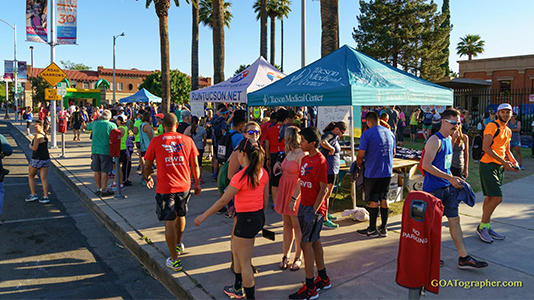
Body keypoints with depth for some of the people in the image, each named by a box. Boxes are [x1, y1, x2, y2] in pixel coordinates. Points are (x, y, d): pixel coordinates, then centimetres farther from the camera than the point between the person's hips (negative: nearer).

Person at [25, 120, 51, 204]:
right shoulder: (45, 135, 10)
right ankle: (45, 197, 0)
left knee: (31, 176, 14)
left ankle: (33, 195, 16)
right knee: (44, 178, 4)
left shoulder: (38, 135, -16)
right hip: (46, 159, 7)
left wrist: (30, 146, -1)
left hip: (37, 159, -7)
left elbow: (35, 148, -19)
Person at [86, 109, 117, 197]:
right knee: (105, 171, 1)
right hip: (105, 150, -4)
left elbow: (87, 126, 26)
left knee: (97, 170, 11)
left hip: (95, 149, 4)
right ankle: (104, 190, 5)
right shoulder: (112, 125, -7)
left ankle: (98, 189, 20)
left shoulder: (95, 124, 5)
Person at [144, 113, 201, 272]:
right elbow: (195, 165, 3)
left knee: (169, 222, 4)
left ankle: (174, 260, 8)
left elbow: (147, 165, 1)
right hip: (184, 186, 3)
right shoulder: (187, 140, 0)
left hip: (165, 188, -3)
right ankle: (178, 244, 47)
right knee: (181, 215, 25)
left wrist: (147, 178, 21)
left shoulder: (156, 141, -6)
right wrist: (197, 183, 15)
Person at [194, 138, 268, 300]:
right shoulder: (263, 173, 0)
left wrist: (204, 216, -5)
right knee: (236, 251, 26)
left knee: (244, 263, 7)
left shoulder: (240, 177, -22)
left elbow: (223, 201, -16)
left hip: (246, 220, -9)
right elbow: (265, 198, 9)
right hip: (258, 217, 9)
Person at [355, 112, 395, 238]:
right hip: (388, 172, 6)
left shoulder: (367, 134, -12)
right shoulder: (389, 133, 9)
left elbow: (361, 154, -14)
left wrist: (358, 164, 6)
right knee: (383, 199, 14)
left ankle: (372, 230, 12)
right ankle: (384, 229, 19)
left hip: (373, 172, -6)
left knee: (373, 201, 3)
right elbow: (393, 152, 18)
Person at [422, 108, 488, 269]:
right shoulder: (435, 140, -16)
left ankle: (464, 258, 16)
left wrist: (453, 179, 12)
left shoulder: (449, 139, 13)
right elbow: (426, 165, -24)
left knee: (455, 220, 9)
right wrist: (450, 178, -21)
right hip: (433, 188, -9)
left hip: (448, 188, 9)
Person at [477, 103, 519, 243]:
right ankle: (482, 227, 2)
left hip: (500, 167, 9)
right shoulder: (492, 126, -10)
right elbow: (486, 148, -18)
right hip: (488, 165, -8)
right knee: (497, 198, -11)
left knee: (490, 198, 12)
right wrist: (504, 162, -18)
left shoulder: (508, 131, 17)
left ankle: (486, 227, 21)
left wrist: (513, 161, 7)